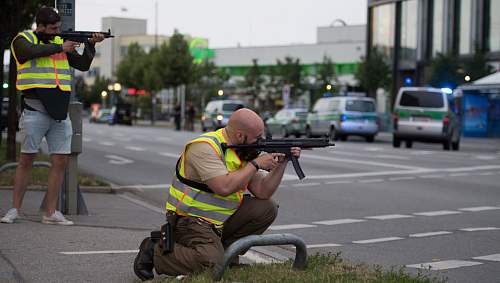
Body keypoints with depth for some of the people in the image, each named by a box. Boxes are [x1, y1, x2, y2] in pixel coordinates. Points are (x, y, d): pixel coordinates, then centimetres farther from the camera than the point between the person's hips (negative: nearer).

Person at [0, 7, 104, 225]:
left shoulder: (60, 43, 16)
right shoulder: (23, 40, 2)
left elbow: (83, 65, 18)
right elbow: (32, 51, -21)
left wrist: (90, 45, 3)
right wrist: (60, 48, -12)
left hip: (60, 112, 5)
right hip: (35, 111, -5)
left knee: (61, 161, 1)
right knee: (26, 160, -1)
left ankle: (51, 213, 7)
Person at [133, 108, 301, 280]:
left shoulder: (244, 152, 6)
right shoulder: (205, 147, -20)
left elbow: (262, 192, 6)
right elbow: (224, 187, -31)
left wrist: (281, 164, -6)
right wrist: (256, 164, -21)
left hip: (222, 220, 9)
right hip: (190, 220, -9)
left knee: (267, 208, 1)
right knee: (211, 262, -30)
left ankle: (222, 249, 7)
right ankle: (154, 251, -7)